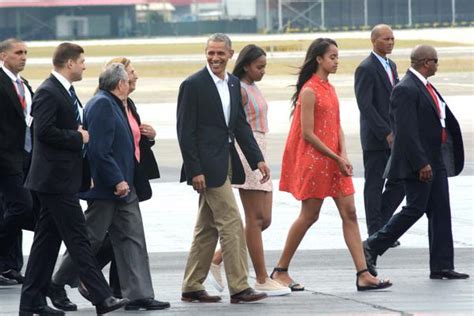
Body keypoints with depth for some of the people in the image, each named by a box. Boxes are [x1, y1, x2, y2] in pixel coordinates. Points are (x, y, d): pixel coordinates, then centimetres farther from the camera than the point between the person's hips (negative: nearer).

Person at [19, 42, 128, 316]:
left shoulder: (67, 92, 17)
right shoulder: (48, 93, -15)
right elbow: (44, 131, -23)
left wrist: (81, 134, 5)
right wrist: (78, 138, -15)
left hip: (64, 178, 10)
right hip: (57, 179, -10)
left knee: (47, 240, 10)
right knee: (78, 240, -8)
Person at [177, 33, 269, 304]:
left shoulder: (233, 83, 12)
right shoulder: (193, 85, -10)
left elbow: (241, 125, 15)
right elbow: (186, 131, -12)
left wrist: (258, 159, 6)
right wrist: (194, 171, -17)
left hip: (225, 163, 8)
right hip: (207, 165, -8)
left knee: (208, 228, 12)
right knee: (232, 223, -10)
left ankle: (192, 287, 18)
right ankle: (239, 288, -7)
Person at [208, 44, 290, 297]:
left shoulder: (253, 88, 17)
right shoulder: (239, 90, -11)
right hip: (246, 153, -10)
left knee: (264, 219, 8)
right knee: (255, 219, -4)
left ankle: (217, 259, 12)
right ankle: (262, 280, 0)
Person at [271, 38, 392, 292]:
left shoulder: (329, 89, 13)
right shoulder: (309, 91, -13)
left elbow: (337, 127, 12)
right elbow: (307, 133, -16)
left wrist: (344, 155, -4)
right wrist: (336, 158, -14)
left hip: (334, 162, 8)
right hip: (313, 160, -8)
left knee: (349, 213, 0)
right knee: (309, 216, 0)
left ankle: (363, 275, -3)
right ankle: (280, 270, 13)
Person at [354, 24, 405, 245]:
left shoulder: (391, 66, 15)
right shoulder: (366, 69, -12)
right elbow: (365, 105, -18)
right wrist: (386, 133, -20)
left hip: (393, 137, 8)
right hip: (375, 138, -8)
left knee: (400, 182, 7)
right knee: (374, 185, 0)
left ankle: (380, 221, 19)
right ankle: (375, 234, 6)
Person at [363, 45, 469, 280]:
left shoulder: (425, 87, 14)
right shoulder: (406, 90, -17)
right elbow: (406, 131, -22)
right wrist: (421, 163, -24)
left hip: (435, 161, 10)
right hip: (418, 162, -10)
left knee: (440, 212, 7)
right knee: (415, 209, -7)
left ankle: (442, 266, 8)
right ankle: (371, 247, 4)